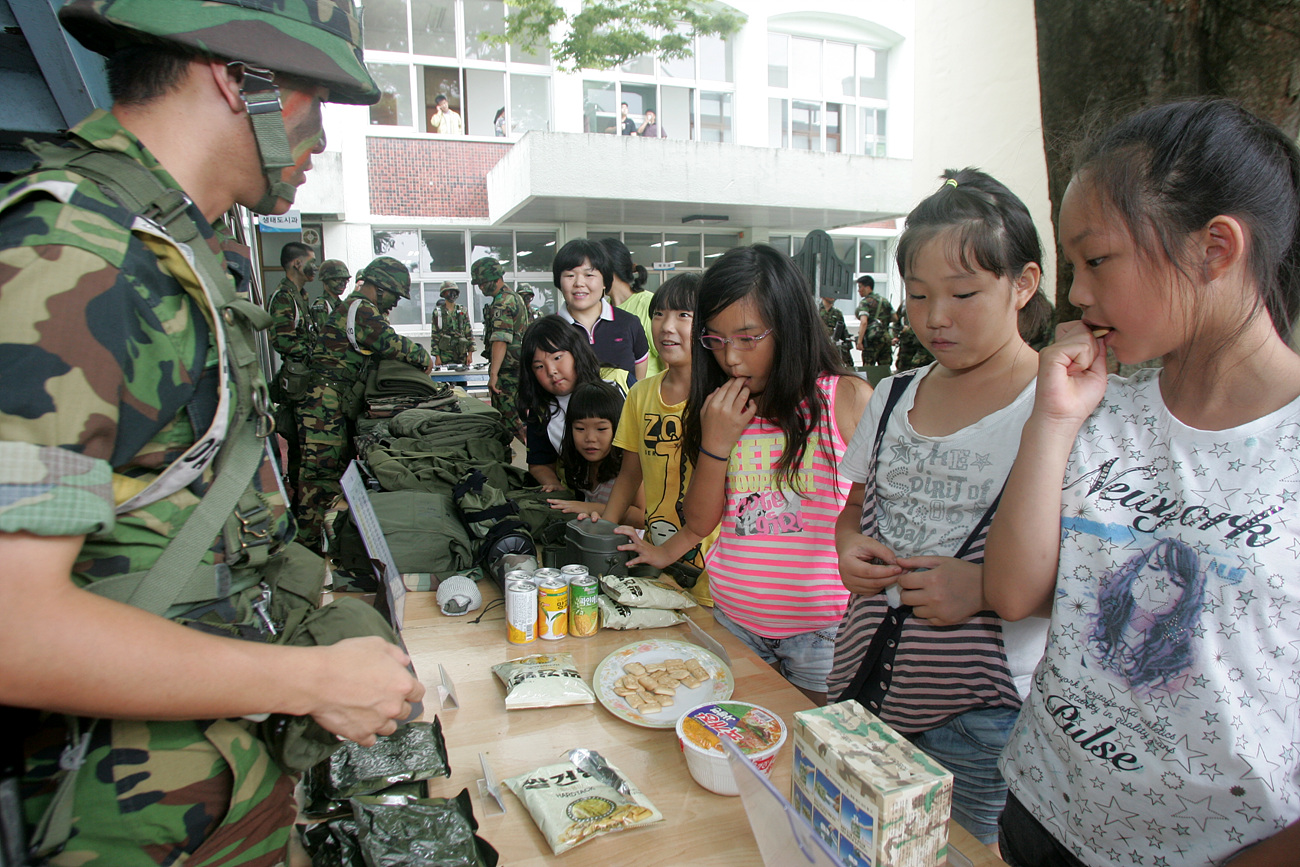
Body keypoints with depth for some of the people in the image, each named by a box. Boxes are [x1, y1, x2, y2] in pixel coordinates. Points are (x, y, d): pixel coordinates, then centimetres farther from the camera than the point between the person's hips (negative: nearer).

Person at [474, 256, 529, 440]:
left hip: (507, 368, -10)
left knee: (506, 415, -6)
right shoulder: (514, 297, 18)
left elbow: (500, 341, -25)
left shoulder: (502, 303, -16)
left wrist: (493, 373, -29)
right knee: (519, 414, 14)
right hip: (520, 366, 10)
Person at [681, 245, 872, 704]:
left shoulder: (848, 399, -8)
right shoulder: (721, 411, 3)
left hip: (821, 628, -3)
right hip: (733, 619, 4)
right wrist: (715, 442, -11)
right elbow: (700, 521, 3)